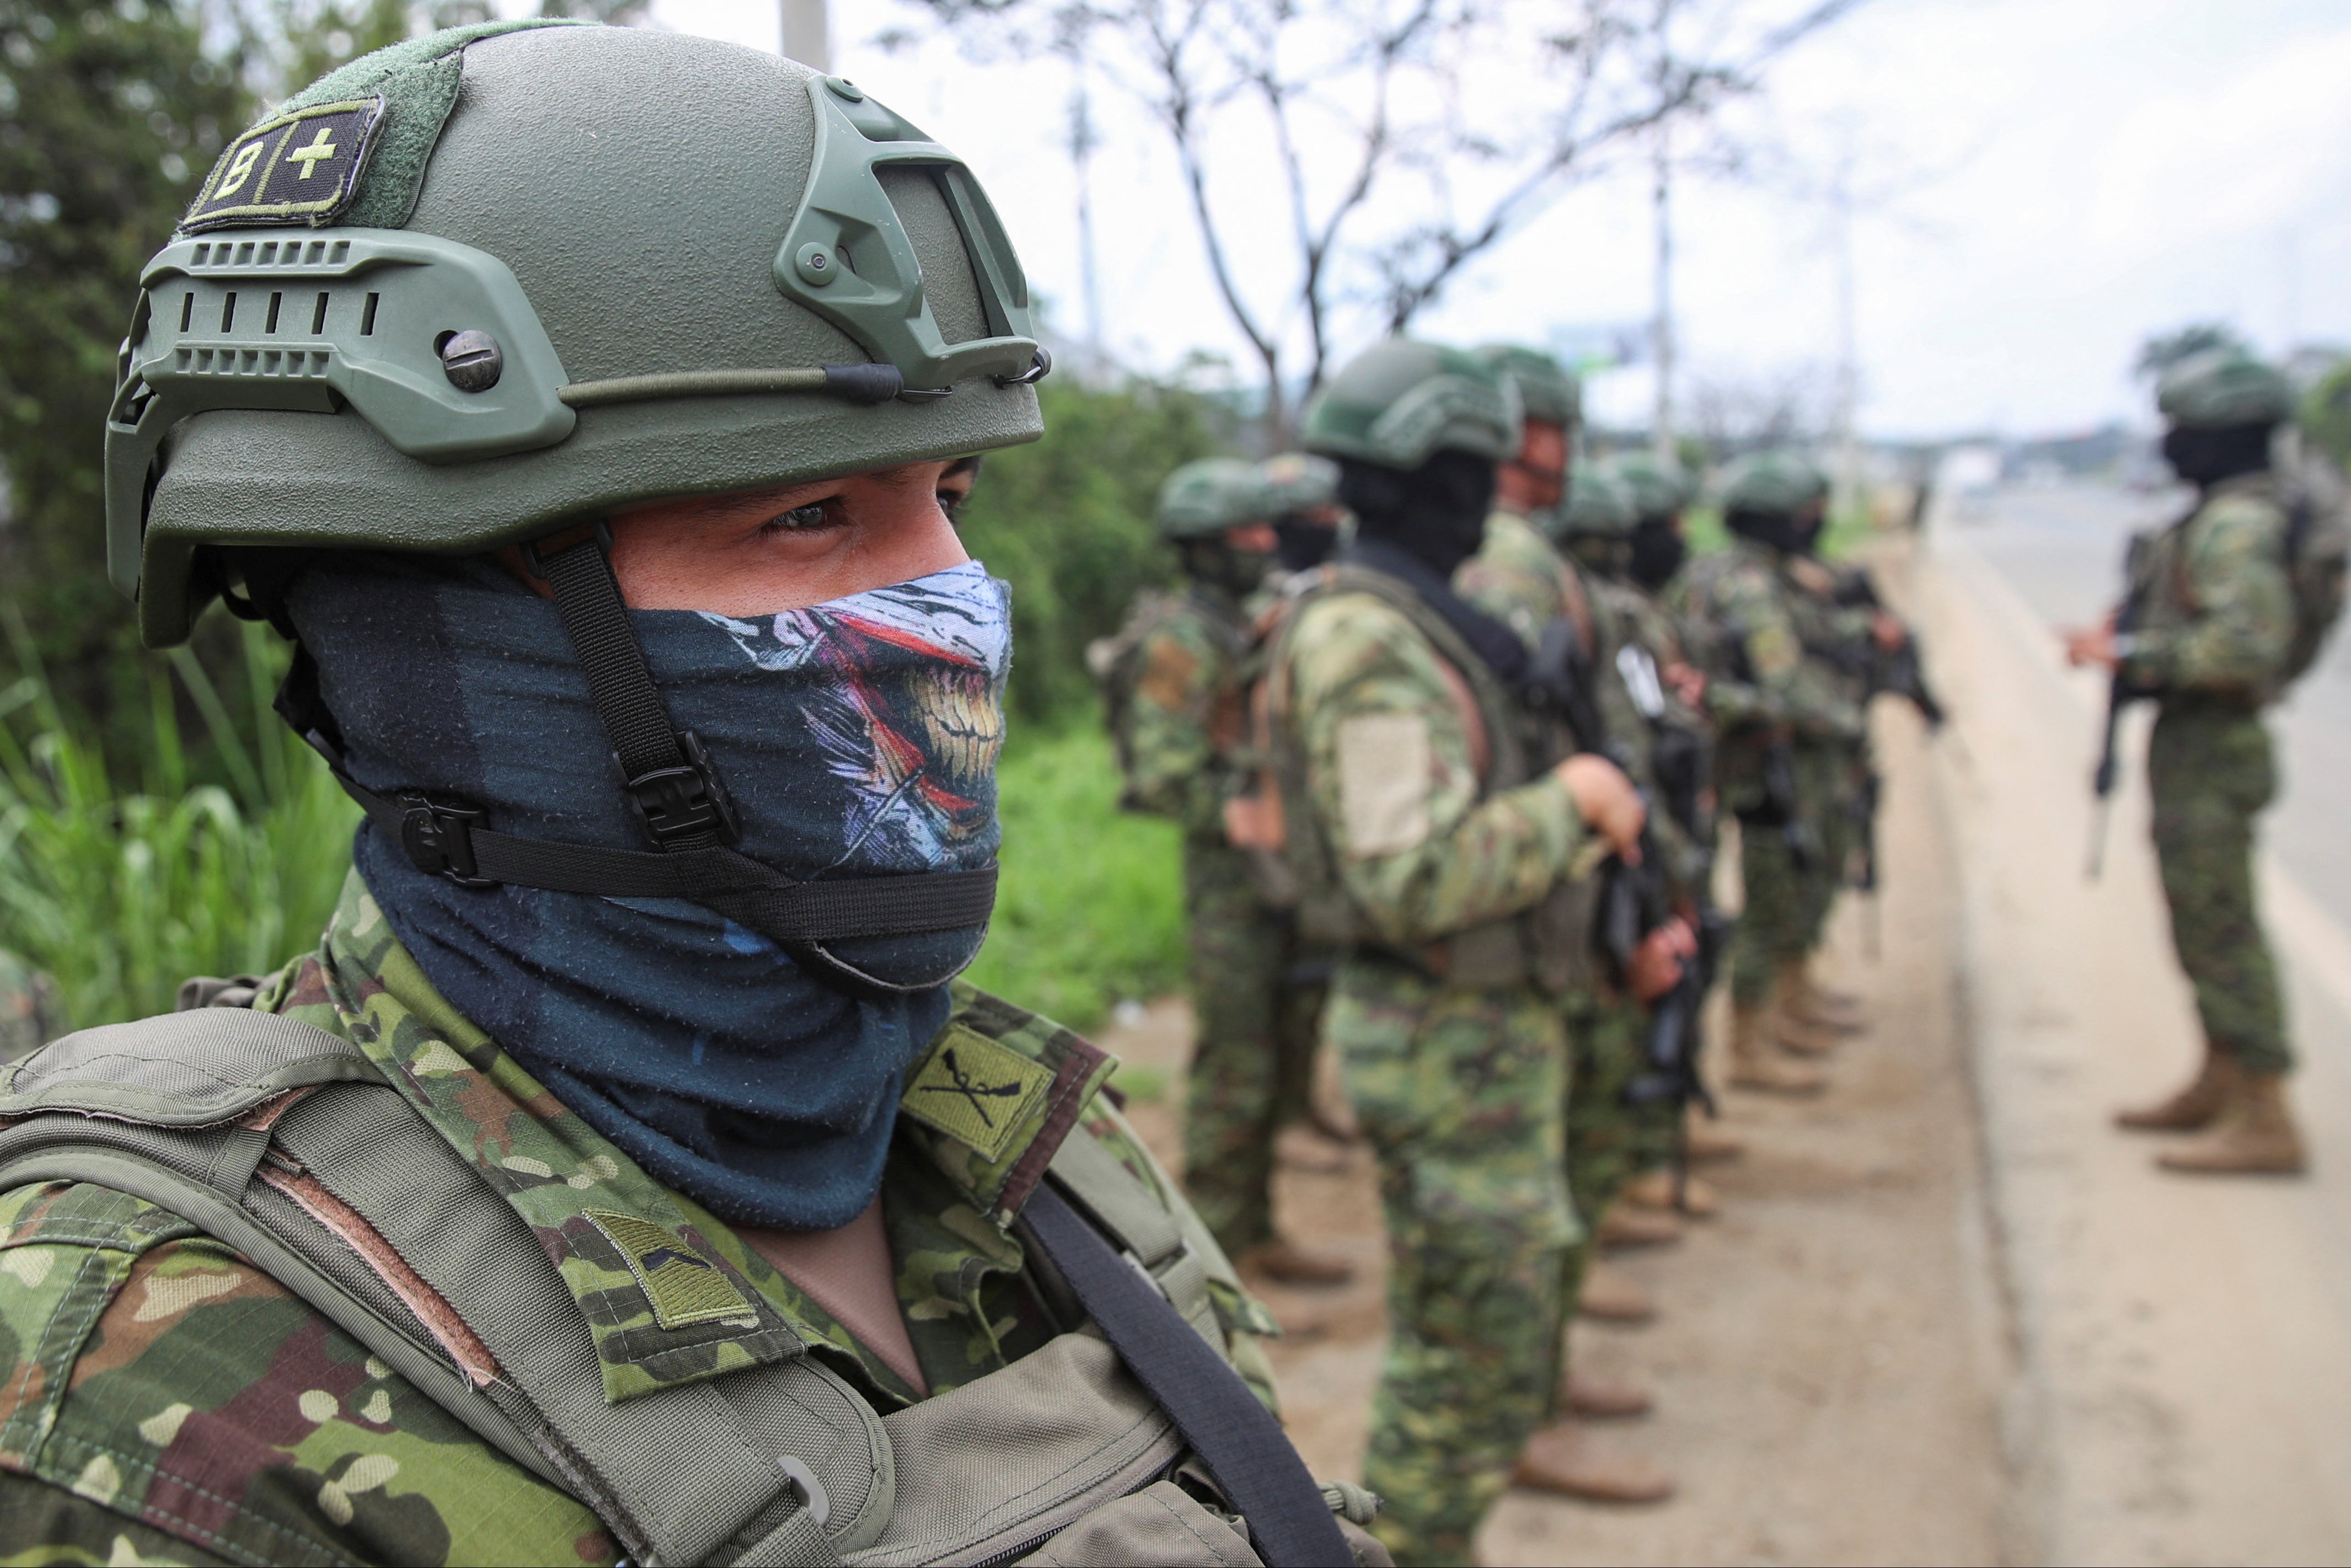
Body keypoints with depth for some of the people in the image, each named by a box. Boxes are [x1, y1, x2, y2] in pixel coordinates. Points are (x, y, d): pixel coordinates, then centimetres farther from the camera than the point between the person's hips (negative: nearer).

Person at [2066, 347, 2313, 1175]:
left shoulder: (2234, 523, -19)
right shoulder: (2228, 514, 14)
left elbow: (2246, 643, -29)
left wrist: (2130, 652, -23)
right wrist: (2128, 639, 14)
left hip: (2210, 754, -11)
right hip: (2195, 744, 11)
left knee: (2219, 928, -6)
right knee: (2207, 925, 18)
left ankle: (2265, 1120, 0)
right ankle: (2218, 1085, 31)